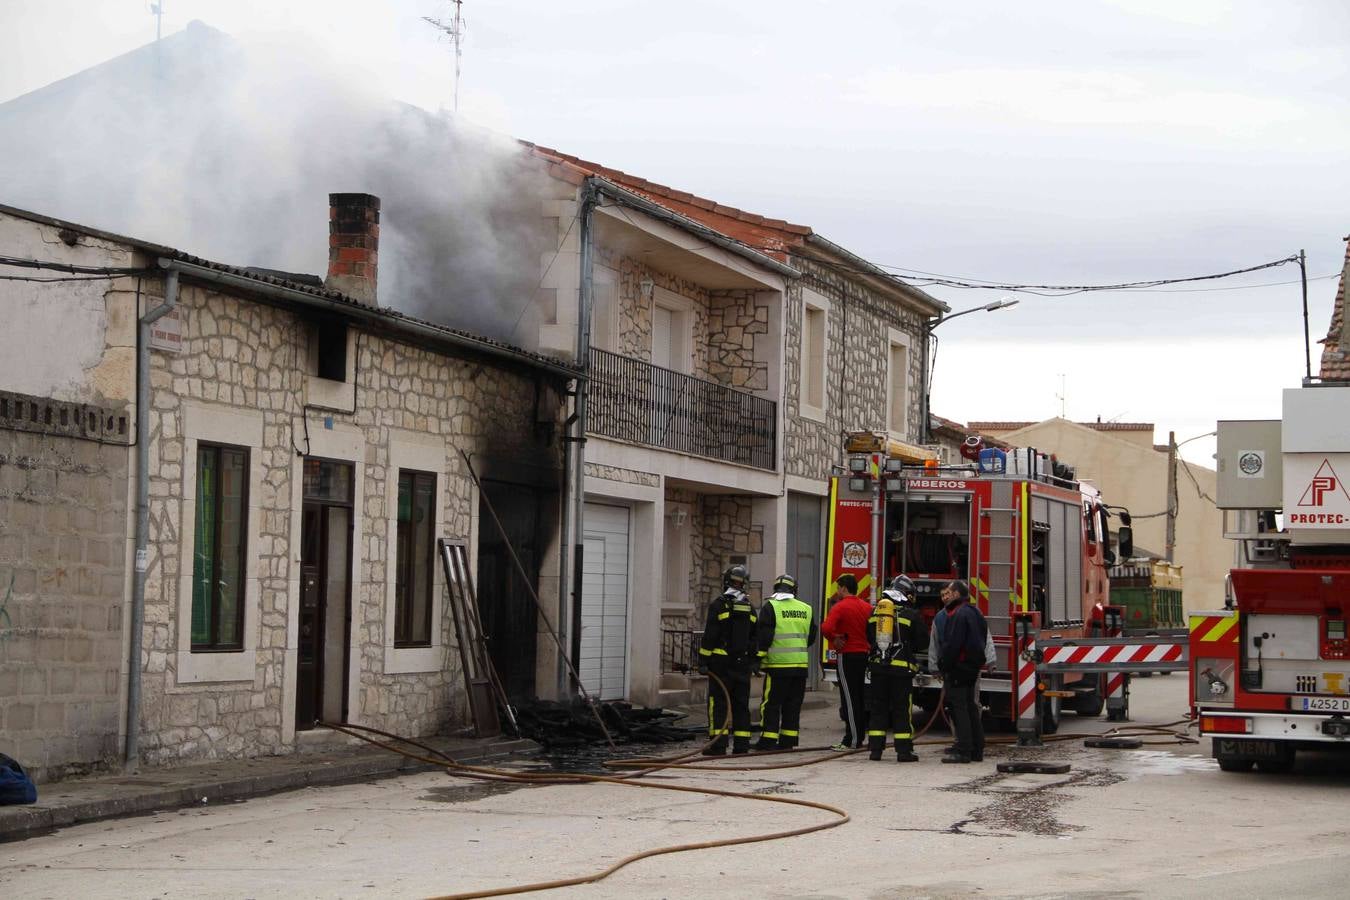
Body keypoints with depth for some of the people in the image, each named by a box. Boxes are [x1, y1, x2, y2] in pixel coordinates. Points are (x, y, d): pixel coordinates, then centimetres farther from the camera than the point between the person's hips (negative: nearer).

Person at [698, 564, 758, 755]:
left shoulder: (719, 605, -8)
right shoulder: (749, 608, 10)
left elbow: (709, 636, -11)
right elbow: (755, 637, 15)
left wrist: (703, 661, -8)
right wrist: (752, 661, 22)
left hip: (721, 662, -5)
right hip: (743, 664, 5)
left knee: (718, 703, -3)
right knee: (741, 704, 9)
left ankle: (718, 744, -8)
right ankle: (741, 745, 8)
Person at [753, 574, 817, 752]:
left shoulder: (770, 607, -5)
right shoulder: (805, 609, 9)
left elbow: (764, 635, -11)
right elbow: (811, 636, 16)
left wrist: (759, 656, -6)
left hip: (778, 664, -4)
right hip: (800, 664, 4)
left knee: (771, 704, 0)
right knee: (793, 705, 10)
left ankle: (768, 740, -2)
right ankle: (788, 740, 12)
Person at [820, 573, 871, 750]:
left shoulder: (840, 607, -13)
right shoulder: (867, 607, 10)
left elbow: (826, 628, -26)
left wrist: (834, 639, -10)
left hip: (846, 656, -7)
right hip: (863, 654, 7)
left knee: (849, 698, -6)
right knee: (859, 697, 13)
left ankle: (852, 740, -6)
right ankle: (860, 737, 17)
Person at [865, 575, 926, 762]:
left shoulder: (875, 611, 7)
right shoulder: (910, 614, -6)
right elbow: (920, 643, -1)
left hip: (877, 667, 4)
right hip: (901, 668, -4)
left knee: (878, 707, 10)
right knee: (902, 710, 1)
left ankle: (875, 748, 8)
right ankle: (904, 750, 0)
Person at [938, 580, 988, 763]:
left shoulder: (959, 614, -15)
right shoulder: (974, 613, 17)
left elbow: (952, 644, -22)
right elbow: (982, 640, 22)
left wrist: (944, 665, -14)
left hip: (958, 667, -10)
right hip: (973, 667, 10)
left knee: (959, 708, -8)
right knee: (971, 708, 13)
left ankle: (963, 751, -10)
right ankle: (976, 750, 17)